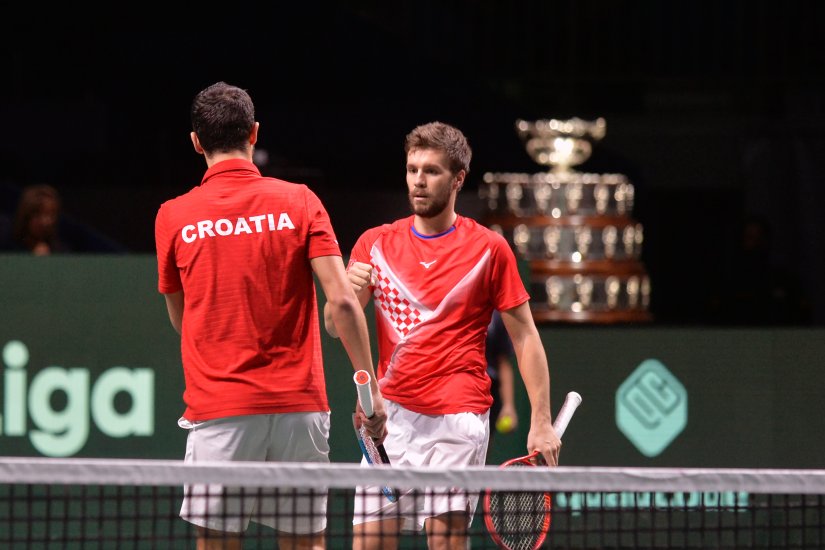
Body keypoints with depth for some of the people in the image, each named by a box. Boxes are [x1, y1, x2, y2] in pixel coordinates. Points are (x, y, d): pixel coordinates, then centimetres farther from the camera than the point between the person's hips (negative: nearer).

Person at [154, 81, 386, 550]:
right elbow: (342, 300, -7)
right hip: (299, 406, 1)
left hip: (219, 410, -1)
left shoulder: (173, 218, 3)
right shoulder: (299, 202, 1)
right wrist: (370, 390, -2)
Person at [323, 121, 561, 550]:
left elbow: (525, 337, 2)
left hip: (457, 418, -4)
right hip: (392, 414, 4)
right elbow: (335, 327, 9)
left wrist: (541, 421, -6)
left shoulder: (488, 248, 1)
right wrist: (349, 293, -15)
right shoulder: (376, 244, 9)